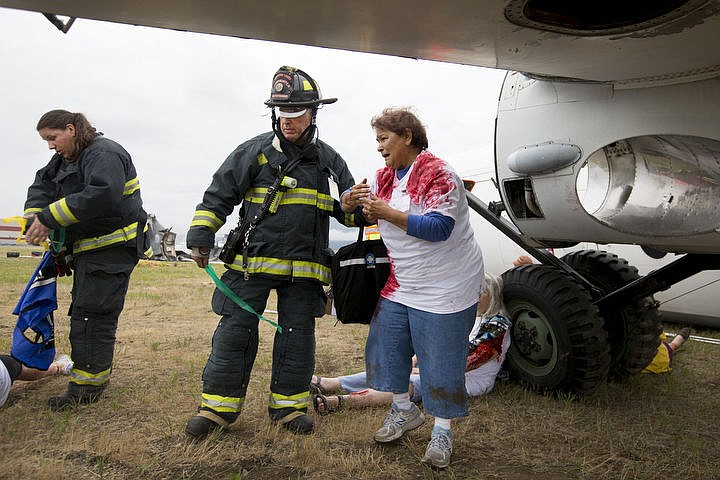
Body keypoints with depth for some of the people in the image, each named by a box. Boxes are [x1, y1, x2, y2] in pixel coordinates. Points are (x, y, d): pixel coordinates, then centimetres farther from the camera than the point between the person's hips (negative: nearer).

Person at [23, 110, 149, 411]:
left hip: (113, 247, -10)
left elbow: (102, 195, -31)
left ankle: (86, 386, -4)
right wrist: (34, 217, -10)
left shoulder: (104, 154, -15)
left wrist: (49, 217, -29)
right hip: (89, 248, 10)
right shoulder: (65, 159, 17)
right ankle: (97, 374, 27)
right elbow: (42, 185, 12)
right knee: (86, 311, 15)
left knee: (92, 313, -10)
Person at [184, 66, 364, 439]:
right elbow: (219, 194, 1)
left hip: (304, 268, 3)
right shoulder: (256, 151, 0)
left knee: (297, 335, 9)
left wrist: (360, 207, -8)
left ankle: (288, 404, 24)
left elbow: (347, 211, 15)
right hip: (251, 261, -2)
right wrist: (200, 236, -4)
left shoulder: (329, 161, 10)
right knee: (235, 332, 1)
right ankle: (219, 405, 15)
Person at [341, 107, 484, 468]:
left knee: (440, 361, 0)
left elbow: (439, 228, -27)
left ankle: (442, 431, 20)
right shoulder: (386, 176, 8)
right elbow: (348, 202, 12)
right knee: (386, 347, 11)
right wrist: (352, 200, -13)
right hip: (401, 286, 8)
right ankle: (404, 411, 34)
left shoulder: (438, 174, -17)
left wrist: (387, 213, -30)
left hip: (445, 288, -7)